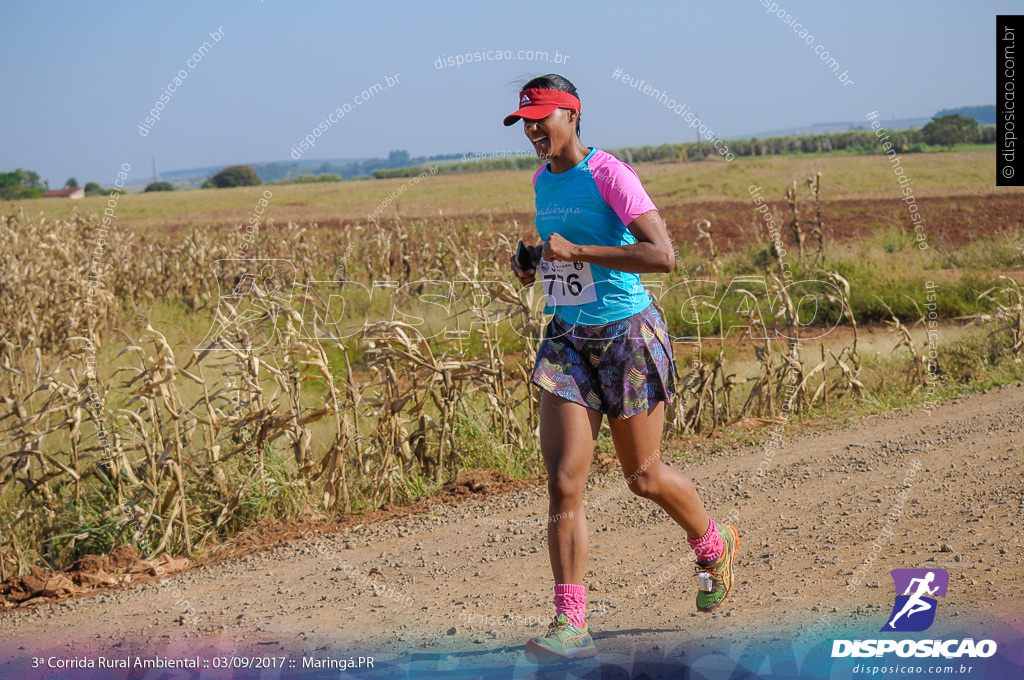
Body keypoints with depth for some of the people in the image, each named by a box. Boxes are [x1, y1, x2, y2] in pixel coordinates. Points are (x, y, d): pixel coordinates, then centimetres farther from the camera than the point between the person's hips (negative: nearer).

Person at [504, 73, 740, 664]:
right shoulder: (542, 182, 9)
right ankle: (571, 626, -5)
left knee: (643, 477, 8)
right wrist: (534, 264, 8)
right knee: (563, 480, -8)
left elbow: (663, 256, -24)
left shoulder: (608, 173, -14)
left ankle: (715, 547, 39)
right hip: (568, 339, 6)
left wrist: (576, 251, -26)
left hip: (629, 334, -6)